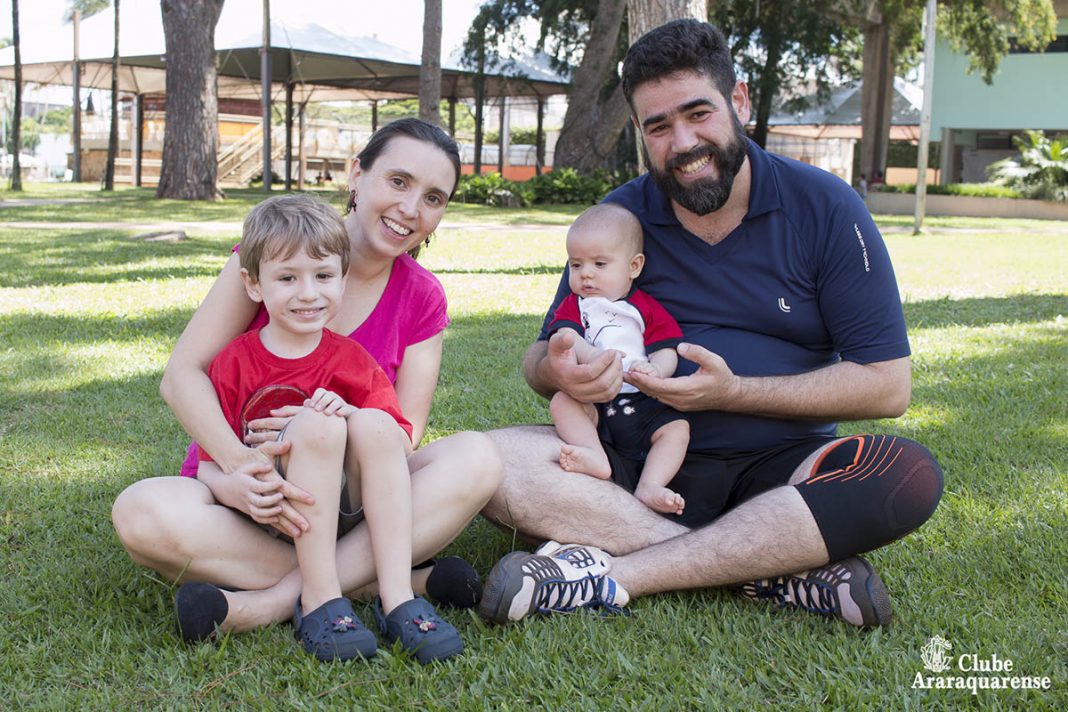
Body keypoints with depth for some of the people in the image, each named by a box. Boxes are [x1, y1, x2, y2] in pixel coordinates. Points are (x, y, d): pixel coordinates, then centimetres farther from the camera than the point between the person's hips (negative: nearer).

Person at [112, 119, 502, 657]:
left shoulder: (422, 298, 2)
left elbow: (404, 433, -4)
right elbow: (182, 374, -12)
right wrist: (243, 467, -29)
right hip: (242, 486, -1)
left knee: (476, 459, -26)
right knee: (142, 514, -34)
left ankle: (274, 601, -31)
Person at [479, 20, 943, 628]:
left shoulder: (823, 206, -2)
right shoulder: (619, 217, 4)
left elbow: (889, 385, -6)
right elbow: (540, 358, 8)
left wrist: (733, 392, -15)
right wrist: (559, 372, -18)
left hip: (779, 467, -1)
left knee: (908, 474, -32)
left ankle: (613, 573, -32)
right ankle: (776, 569, -30)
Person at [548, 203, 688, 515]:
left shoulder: (648, 308, 10)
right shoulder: (573, 305, 13)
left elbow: (666, 352, 0)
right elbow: (564, 336, -9)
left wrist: (655, 369, -27)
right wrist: (590, 355, -32)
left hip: (643, 401, 0)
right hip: (591, 399, 0)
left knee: (677, 428, -21)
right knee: (561, 402, -27)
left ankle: (649, 486, -33)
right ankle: (596, 457, -44)